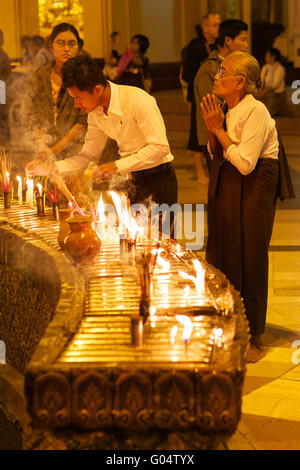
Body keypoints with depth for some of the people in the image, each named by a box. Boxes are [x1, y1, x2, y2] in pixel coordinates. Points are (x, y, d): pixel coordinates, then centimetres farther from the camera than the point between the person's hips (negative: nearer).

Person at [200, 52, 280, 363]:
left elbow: (245, 162, -24)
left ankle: (252, 340, 11)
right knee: (221, 258, 13)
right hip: (227, 190, 9)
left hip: (253, 189, -9)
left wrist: (219, 129, -17)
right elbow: (216, 155, 11)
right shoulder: (229, 111, 9)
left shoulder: (256, 112, -17)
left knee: (249, 263, -1)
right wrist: (211, 127, -3)